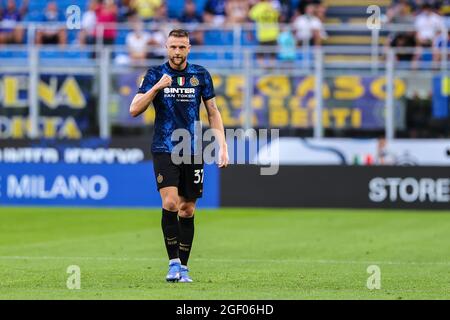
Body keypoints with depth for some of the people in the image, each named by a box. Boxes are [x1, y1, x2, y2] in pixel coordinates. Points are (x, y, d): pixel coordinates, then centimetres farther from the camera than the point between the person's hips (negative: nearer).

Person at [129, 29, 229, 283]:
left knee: (187, 210, 5)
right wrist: (157, 87, -18)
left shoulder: (200, 75, 6)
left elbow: (213, 112, 12)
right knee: (170, 204, -17)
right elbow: (134, 110, -5)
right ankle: (173, 262, -10)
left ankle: (183, 267, 12)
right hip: (164, 150, -2)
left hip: (193, 151, 2)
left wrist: (223, 147, 4)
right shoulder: (155, 74, 1)